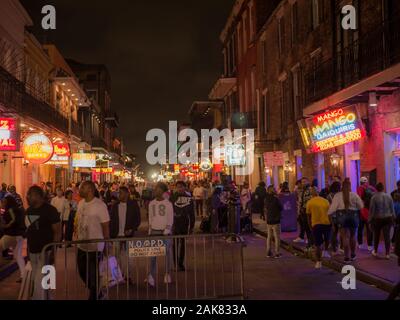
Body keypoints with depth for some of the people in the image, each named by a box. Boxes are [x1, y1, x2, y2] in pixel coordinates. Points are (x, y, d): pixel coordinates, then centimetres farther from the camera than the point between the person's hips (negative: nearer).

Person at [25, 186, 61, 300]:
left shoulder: (50, 210, -12)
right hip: (32, 251, 7)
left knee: (39, 283, -7)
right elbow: (29, 231, 15)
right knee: (36, 281, 14)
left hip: (45, 251, -7)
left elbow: (57, 232, -13)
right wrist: (28, 249, 13)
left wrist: (53, 251, -18)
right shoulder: (29, 210, 9)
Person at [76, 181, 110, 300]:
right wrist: (77, 237, 11)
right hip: (81, 245, 7)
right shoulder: (81, 203, 2)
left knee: (92, 275, 6)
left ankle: (93, 296, 26)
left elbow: (106, 226, -13)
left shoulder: (100, 205, -18)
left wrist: (106, 246, -9)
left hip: (95, 247, -7)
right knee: (82, 272, 19)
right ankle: (96, 293, 39)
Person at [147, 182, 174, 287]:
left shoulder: (168, 204, -2)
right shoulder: (151, 204, 9)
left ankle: (167, 275, 16)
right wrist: (150, 231, 8)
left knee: (167, 253, 4)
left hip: (165, 231, -3)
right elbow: (150, 219, 13)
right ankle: (151, 277, -4)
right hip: (154, 231, 3)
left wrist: (166, 231, -11)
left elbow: (170, 219, -3)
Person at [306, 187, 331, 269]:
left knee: (318, 244, 4)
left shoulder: (309, 203, 2)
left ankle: (319, 262, 4)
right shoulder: (325, 201, 5)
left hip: (316, 224, -1)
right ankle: (325, 251, 23)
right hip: (326, 223, 1)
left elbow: (309, 216, 6)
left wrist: (310, 226, 18)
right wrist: (331, 223, 24)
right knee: (327, 238, 31)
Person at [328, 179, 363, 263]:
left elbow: (333, 207, -10)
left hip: (342, 216, -1)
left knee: (345, 237, 1)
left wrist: (328, 214, -2)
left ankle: (347, 257, -1)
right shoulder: (354, 195, -5)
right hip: (353, 215, 1)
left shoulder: (337, 195, -6)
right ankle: (353, 255, 28)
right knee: (352, 236, 18)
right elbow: (361, 206, -2)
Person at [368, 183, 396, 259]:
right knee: (387, 235, 1)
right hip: (388, 218, 2)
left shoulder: (374, 197, -10)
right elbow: (392, 209, 6)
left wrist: (369, 219, 0)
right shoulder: (389, 196, 1)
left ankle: (375, 252, 25)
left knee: (376, 235, 13)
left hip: (377, 219, -2)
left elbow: (372, 210, -8)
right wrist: (393, 218, 15)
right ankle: (387, 254, 0)